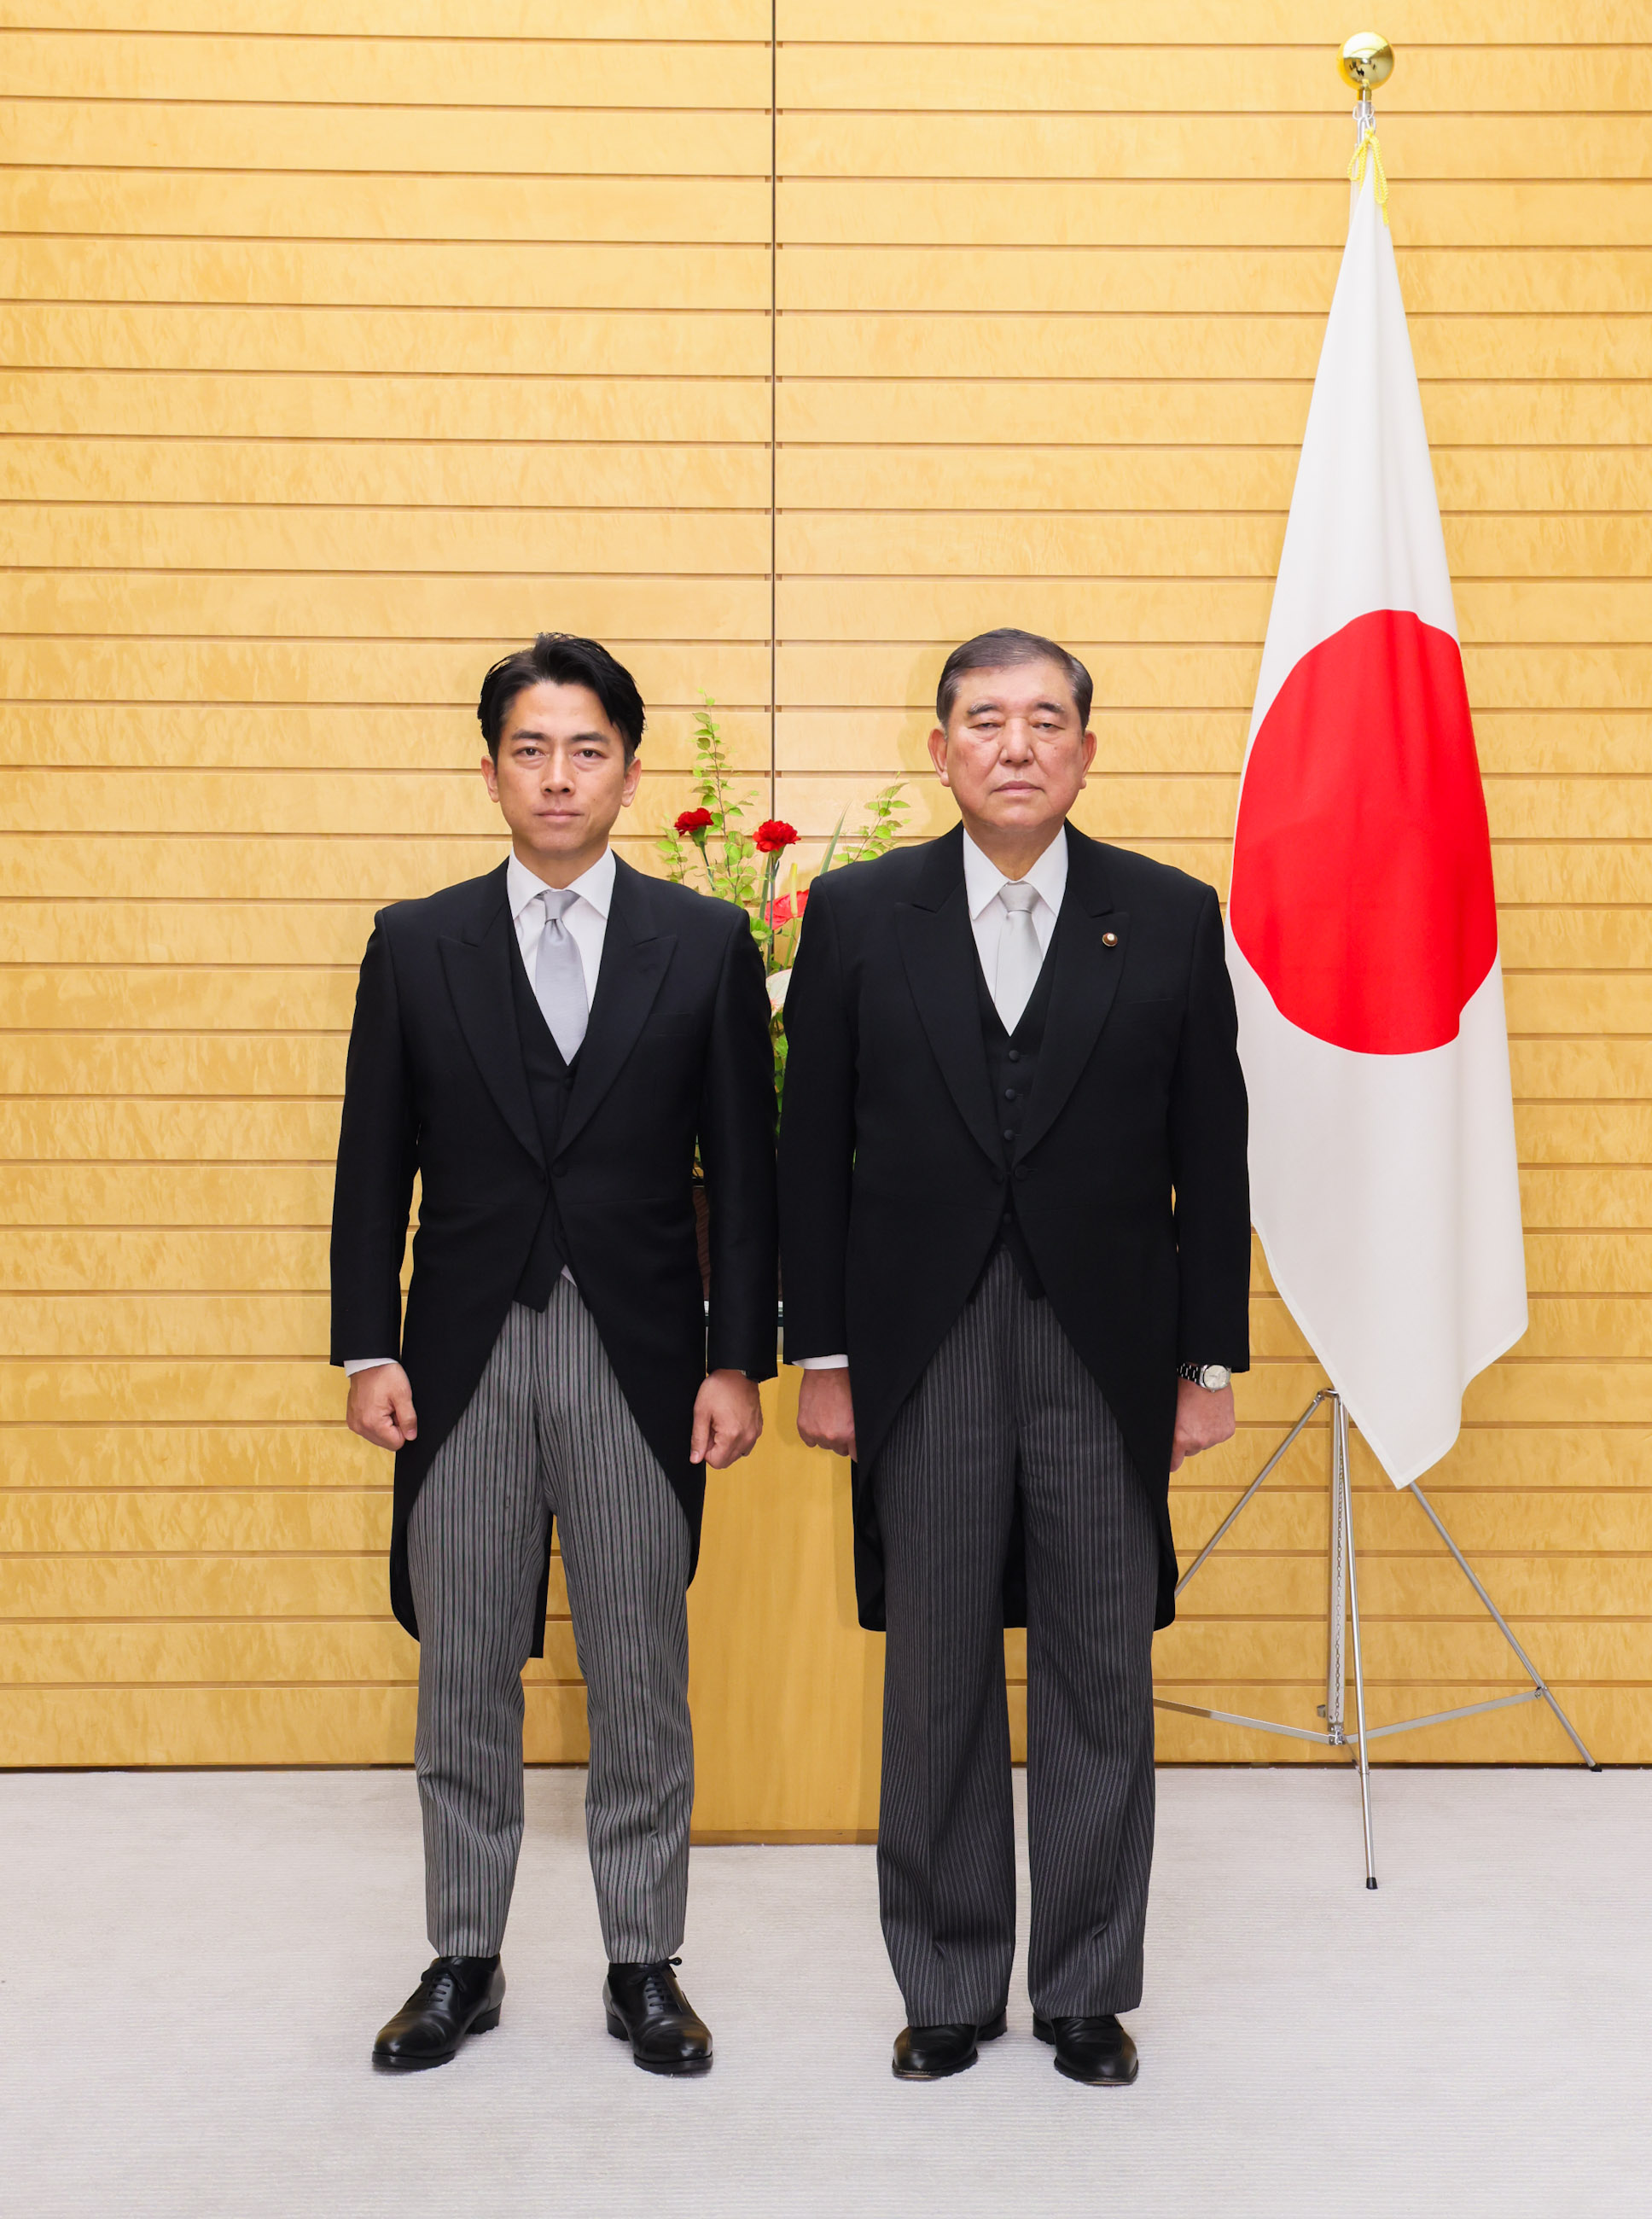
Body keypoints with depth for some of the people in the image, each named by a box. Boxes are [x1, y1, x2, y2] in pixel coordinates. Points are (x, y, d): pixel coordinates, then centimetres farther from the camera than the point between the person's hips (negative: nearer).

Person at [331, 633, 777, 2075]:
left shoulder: (706, 944, 2)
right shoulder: (416, 945, 5)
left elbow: (743, 1171, 1)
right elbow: (375, 1166, 5)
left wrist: (739, 1360, -4)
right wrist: (369, 1349, -2)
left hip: (640, 1358, -1)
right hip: (466, 1356, 1)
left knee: (640, 1675, 8)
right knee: (464, 1673, 10)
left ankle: (644, 1966, 22)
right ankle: (464, 1961, 26)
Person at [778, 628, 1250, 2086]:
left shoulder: (1172, 918, 2)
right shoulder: (859, 913, 2)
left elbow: (1210, 1157, 3)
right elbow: (814, 1150, 3)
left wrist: (1213, 1361, 1)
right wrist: (819, 1356, 1)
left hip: (1108, 1355, 0)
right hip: (924, 1359, 0)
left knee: (1102, 1681, 8)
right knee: (938, 1686, 9)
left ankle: (1088, 1991, 25)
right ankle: (950, 1988, 25)